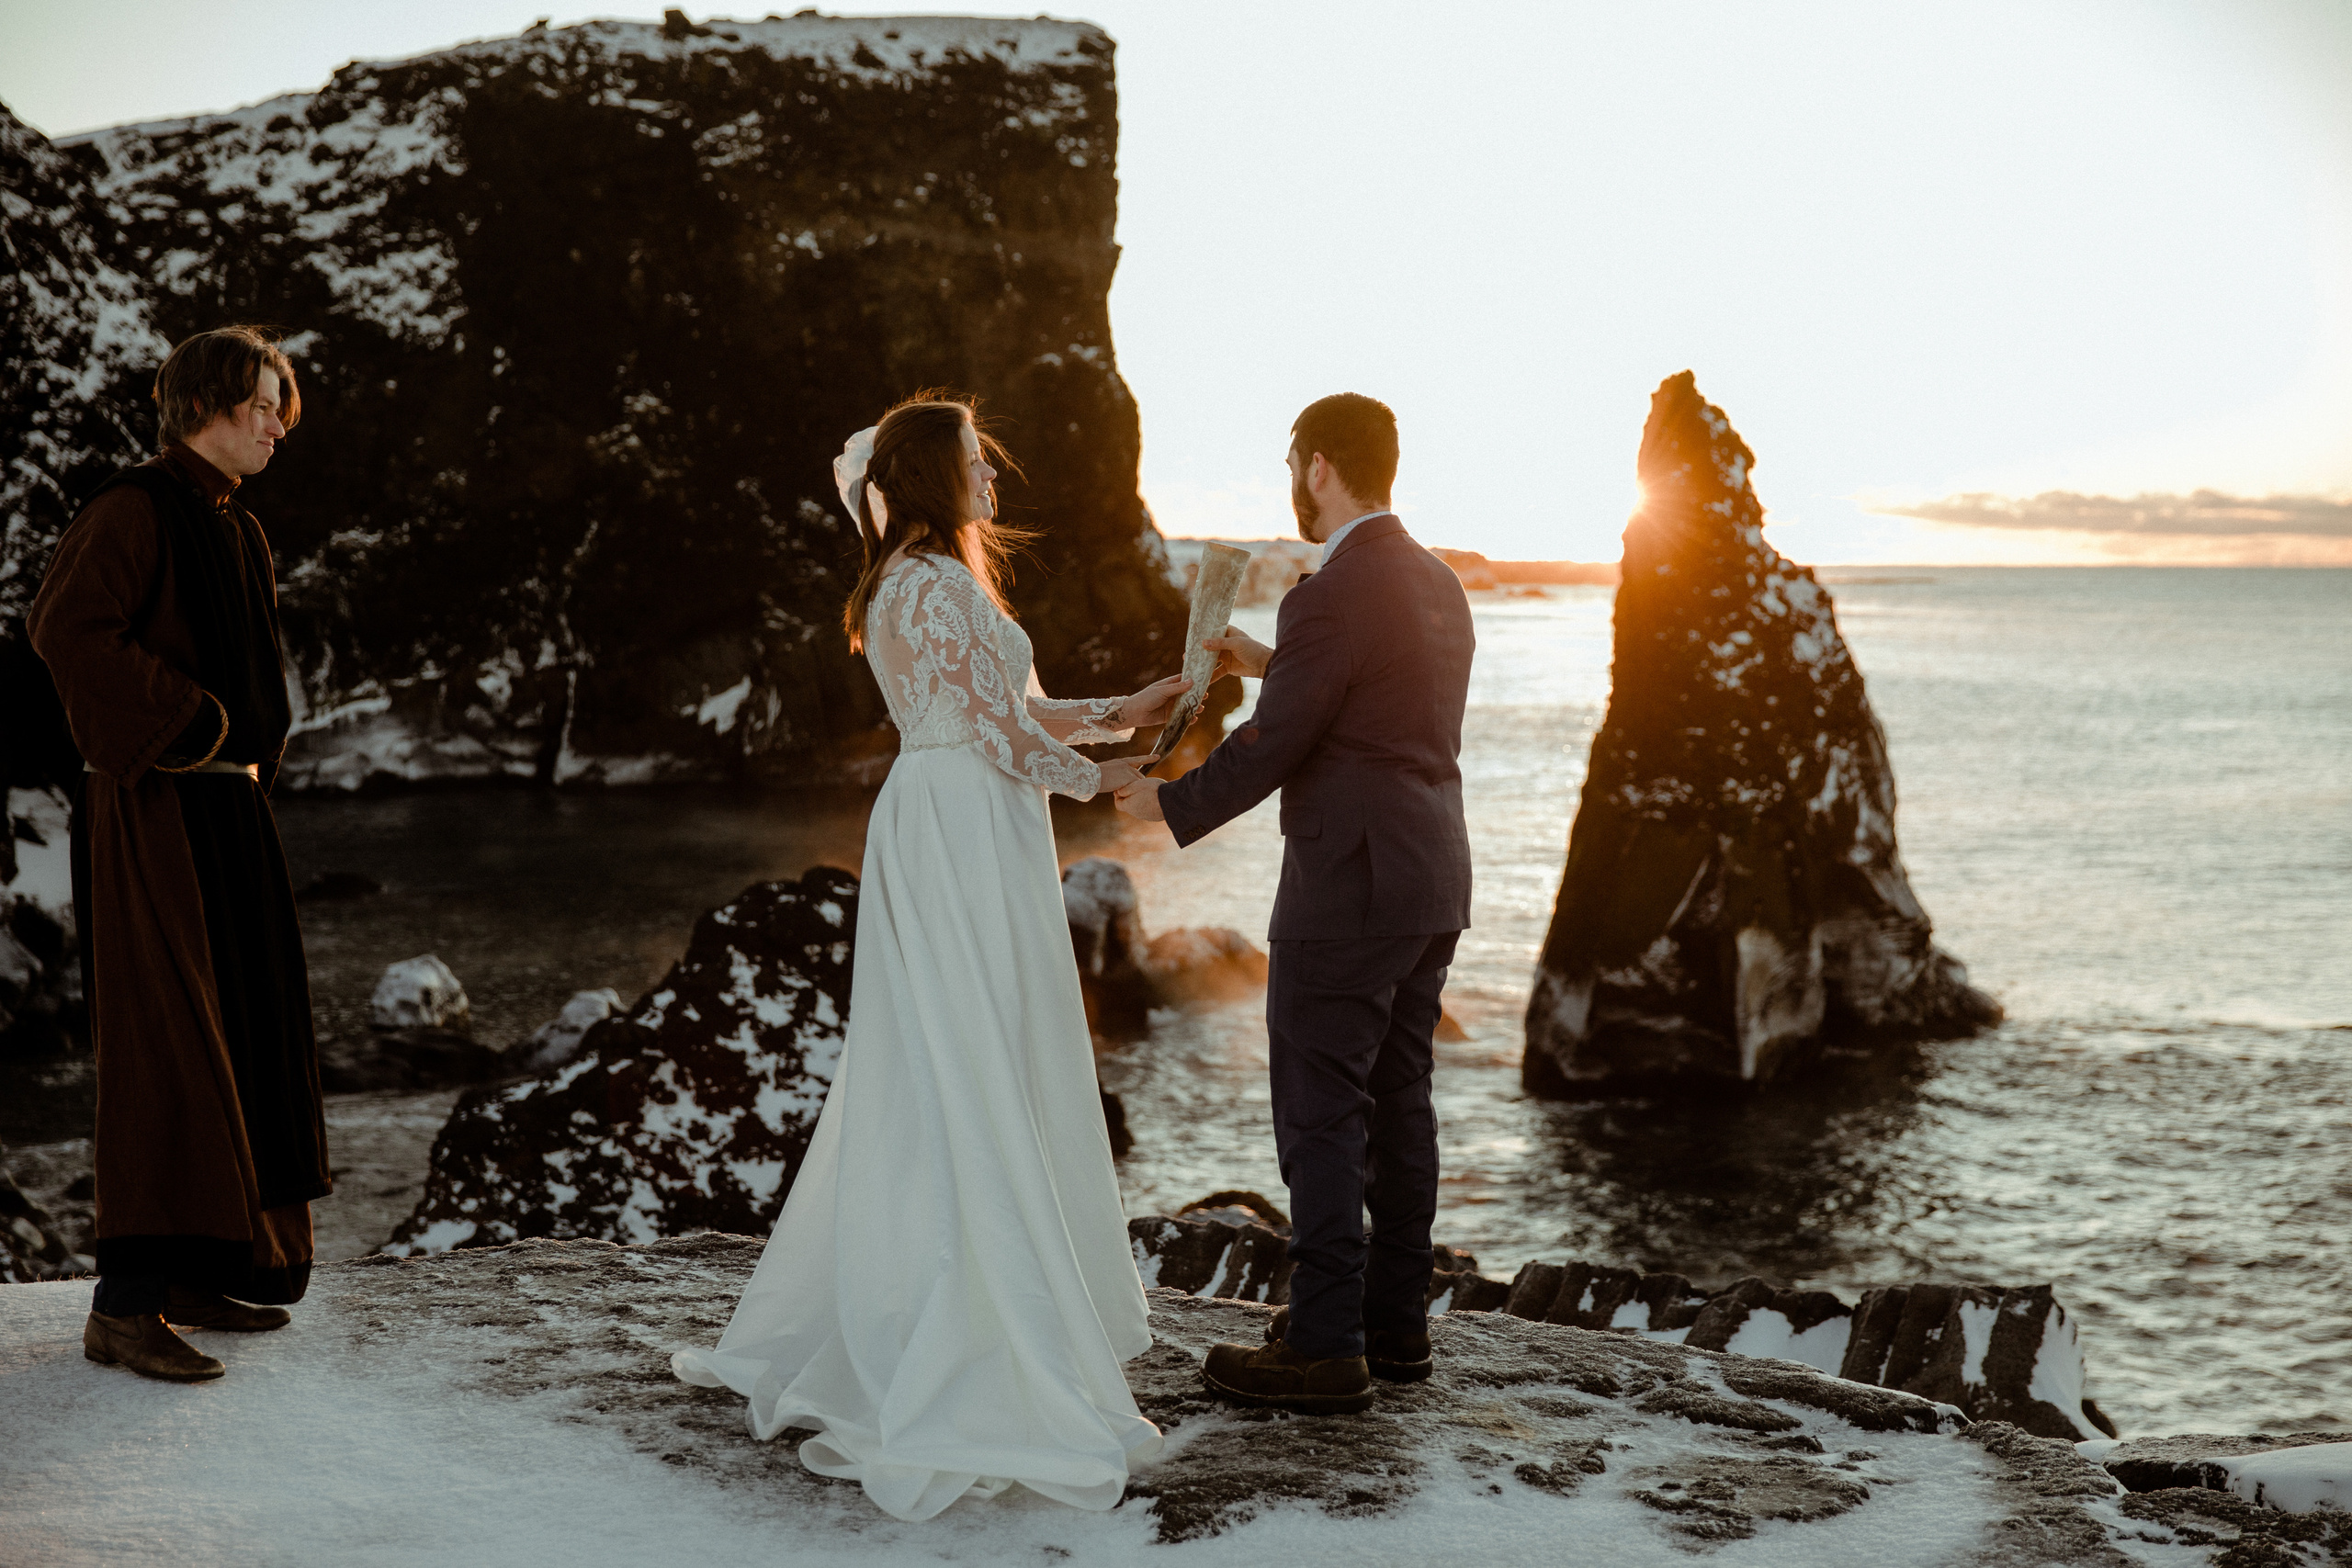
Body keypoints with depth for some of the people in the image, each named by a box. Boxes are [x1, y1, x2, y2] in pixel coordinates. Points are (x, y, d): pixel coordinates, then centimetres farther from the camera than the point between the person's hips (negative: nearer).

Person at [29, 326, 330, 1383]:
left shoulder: (238, 533, 17)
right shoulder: (136, 509, -11)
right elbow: (66, 626, -23)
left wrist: (247, 762, 12)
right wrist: (189, 729, -19)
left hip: (222, 812, 9)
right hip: (151, 809, -9)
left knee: (237, 1035, 10)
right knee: (166, 1039, -13)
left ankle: (194, 1274, 17)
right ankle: (122, 1305, -13)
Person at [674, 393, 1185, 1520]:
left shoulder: (907, 585, 17)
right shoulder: (938, 586, -15)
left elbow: (1002, 711, 19)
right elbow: (1003, 724, -15)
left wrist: (1125, 710, 17)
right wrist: (1095, 773, 1)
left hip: (942, 831, 10)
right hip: (966, 836, -10)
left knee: (923, 1080, 14)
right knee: (972, 1079, -7)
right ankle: (963, 1345, -3)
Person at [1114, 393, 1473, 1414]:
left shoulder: (1333, 597, -17)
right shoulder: (1438, 585, 12)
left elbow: (1268, 751, -16)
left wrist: (1173, 804, -1)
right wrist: (1273, 669, 26)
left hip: (1349, 892, -9)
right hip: (1430, 884, 9)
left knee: (1319, 1117, -3)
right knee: (1397, 1104, 14)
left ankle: (1325, 1348, 0)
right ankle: (1394, 1323, 21)